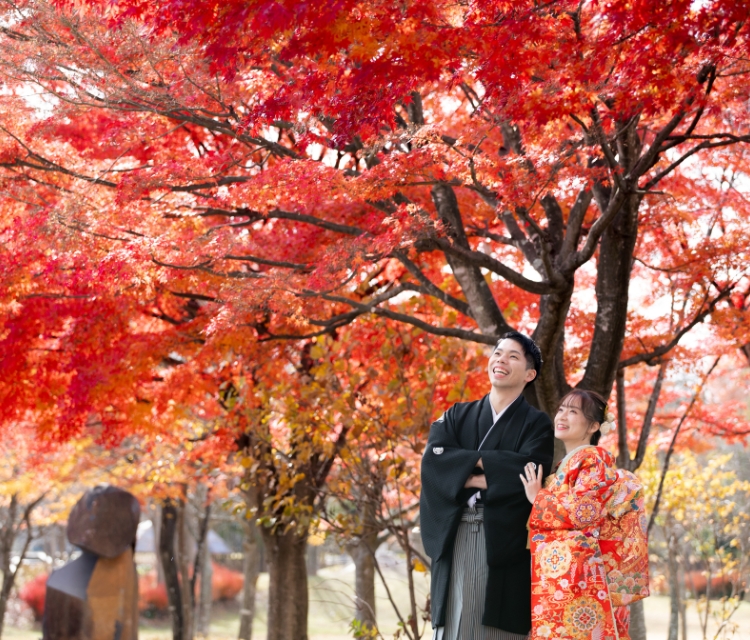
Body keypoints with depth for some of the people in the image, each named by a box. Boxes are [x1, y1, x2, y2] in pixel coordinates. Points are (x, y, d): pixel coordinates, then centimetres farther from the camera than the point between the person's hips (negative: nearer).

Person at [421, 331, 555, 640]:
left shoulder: (536, 423, 7)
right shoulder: (456, 416, 15)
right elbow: (433, 458, -3)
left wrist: (468, 463, -7)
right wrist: (497, 467, -10)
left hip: (504, 541, -2)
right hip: (454, 538, 3)